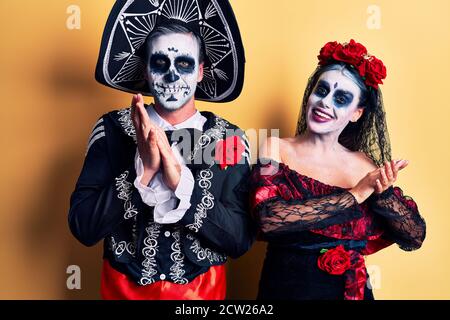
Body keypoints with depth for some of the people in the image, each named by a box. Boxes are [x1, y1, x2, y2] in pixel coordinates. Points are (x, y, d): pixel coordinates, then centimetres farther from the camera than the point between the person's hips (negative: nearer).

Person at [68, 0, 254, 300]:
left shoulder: (229, 138, -10)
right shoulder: (112, 128, -10)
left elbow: (241, 240, -15)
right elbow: (83, 228, -14)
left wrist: (181, 180, -27)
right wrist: (144, 169, -27)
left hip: (203, 289, 0)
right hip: (124, 286, 0)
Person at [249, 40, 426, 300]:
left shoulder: (364, 164, -4)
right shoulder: (276, 149, -10)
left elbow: (414, 238, -3)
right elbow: (268, 218, -26)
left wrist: (383, 193, -21)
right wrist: (355, 195, -23)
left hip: (351, 290, 3)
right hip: (285, 288, -2)